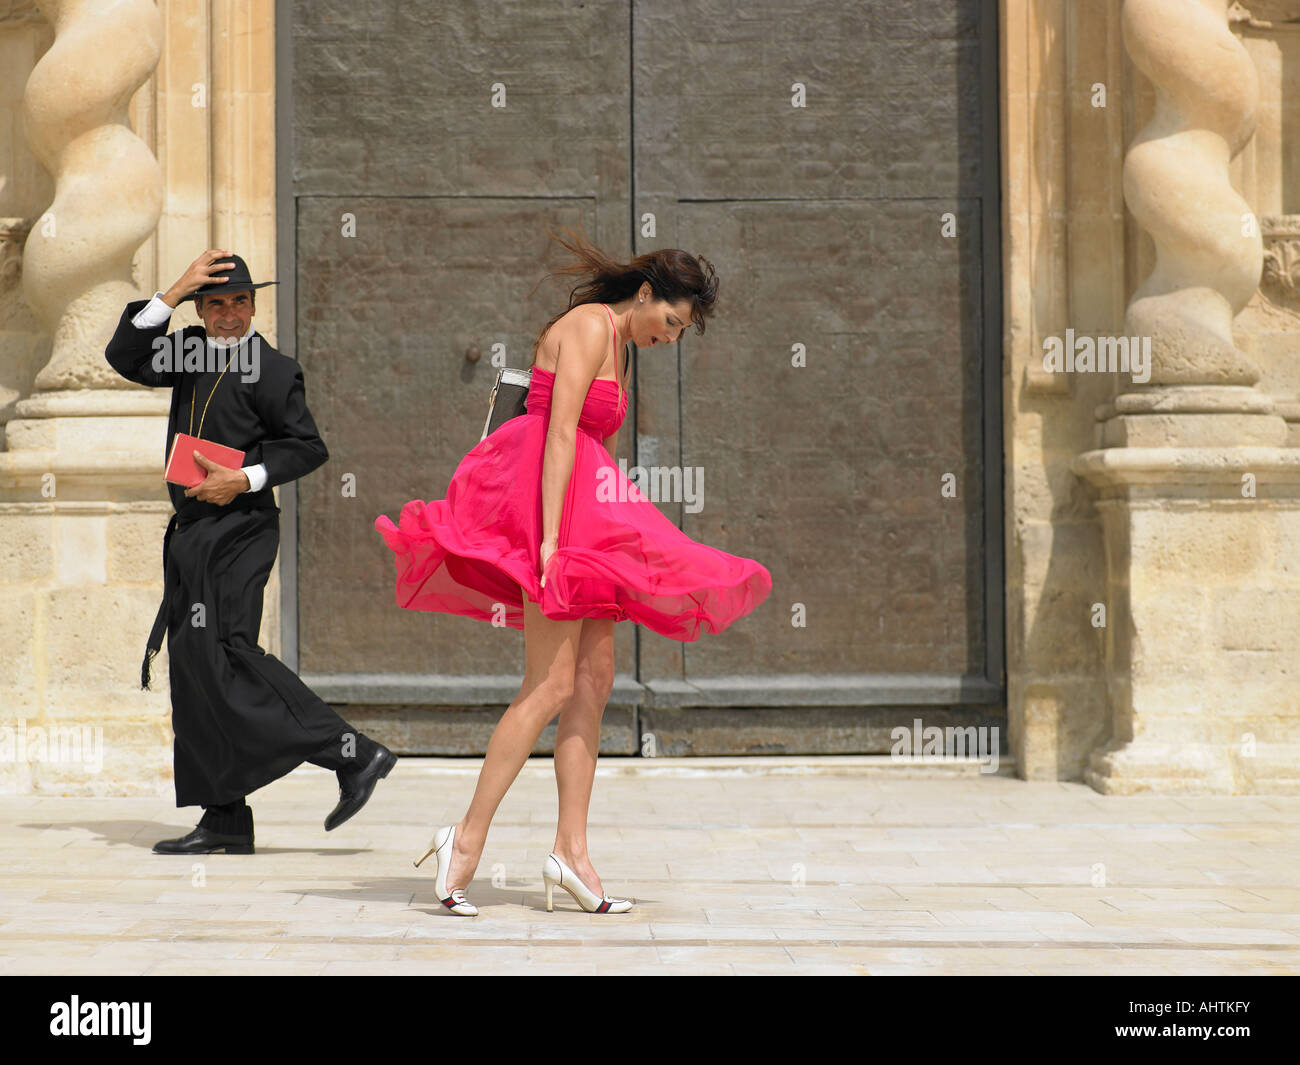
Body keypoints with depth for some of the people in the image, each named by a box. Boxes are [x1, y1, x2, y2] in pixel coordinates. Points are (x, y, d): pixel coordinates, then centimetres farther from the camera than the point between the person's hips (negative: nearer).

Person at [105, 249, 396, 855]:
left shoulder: (273, 371, -6)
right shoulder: (192, 353, 13)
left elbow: (309, 447, -6)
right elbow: (125, 359, 3)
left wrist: (245, 480, -16)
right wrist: (173, 292, -5)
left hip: (237, 529, -8)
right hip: (191, 534, 8)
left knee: (223, 656, -17)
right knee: (193, 668, 5)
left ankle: (351, 754, -12)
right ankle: (225, 821, 9)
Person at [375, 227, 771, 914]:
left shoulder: (617, 348, 23)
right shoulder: (590, 327, -6)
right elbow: (559, 433, -16)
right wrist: (550, 535, -24)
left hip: (588, 520, 10)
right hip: (554, 503, -10)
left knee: (594, 678, 3)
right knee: (551, 684, -14)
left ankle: (571, 849, 2)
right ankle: (468, 838, -13)